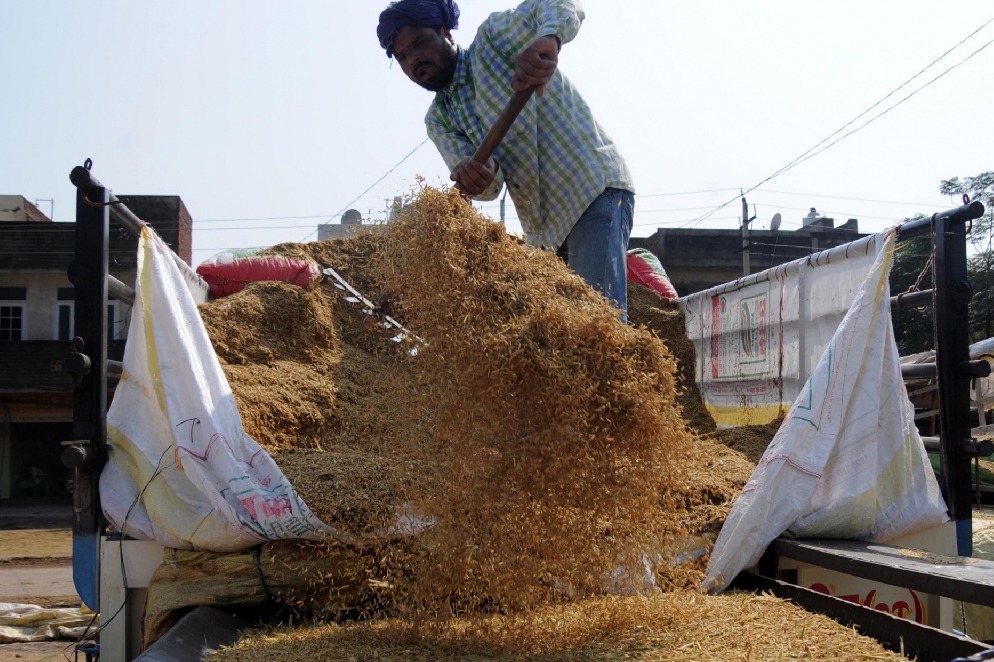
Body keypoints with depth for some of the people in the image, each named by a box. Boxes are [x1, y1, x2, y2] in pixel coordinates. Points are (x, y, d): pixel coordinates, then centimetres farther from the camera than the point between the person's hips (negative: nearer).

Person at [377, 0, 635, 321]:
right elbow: (490, 186, -3)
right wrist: (477, 175, -29)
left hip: (596, 190, -7)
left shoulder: (493, 37, -2)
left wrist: (548, 38, -42)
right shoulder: (438, 119, 11)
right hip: (543, 232, 8)